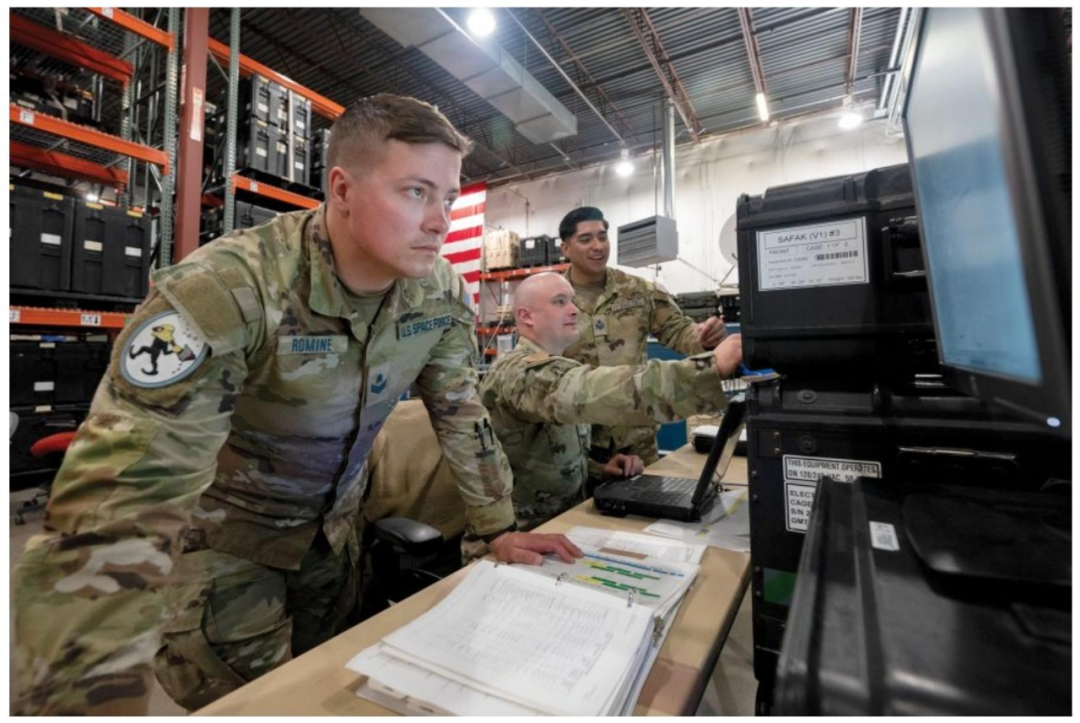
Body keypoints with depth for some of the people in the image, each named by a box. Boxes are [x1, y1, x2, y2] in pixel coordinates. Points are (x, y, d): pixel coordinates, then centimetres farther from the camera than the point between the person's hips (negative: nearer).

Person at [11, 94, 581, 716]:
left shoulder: (442, 292, -15)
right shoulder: (231, 288, -33)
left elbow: (461, 409, -6)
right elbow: (121, 496, -36)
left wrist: (495, 526, -6)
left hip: (335, 524, 5)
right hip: (223, 536, -4)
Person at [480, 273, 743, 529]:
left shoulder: (546, 370, 10)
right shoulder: (522, 372, -21)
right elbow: (595, 391, -39)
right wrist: (712, 368, -43)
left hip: (559, 520, 8)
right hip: (523, 538, -8)